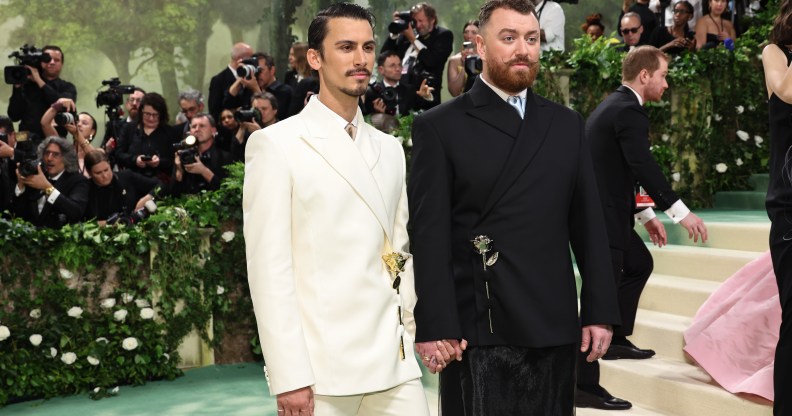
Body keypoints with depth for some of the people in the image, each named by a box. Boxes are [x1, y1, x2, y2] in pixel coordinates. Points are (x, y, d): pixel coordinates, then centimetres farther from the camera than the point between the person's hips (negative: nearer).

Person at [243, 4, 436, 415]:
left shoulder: (390, 149, 15)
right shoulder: (276, 145, -4)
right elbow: (268, 266, -9)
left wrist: (421, 332, 7)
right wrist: (288, 377, -14)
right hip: (321, 372, -5)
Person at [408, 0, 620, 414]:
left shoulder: (566, 124, 13)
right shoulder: (439, 127, 0)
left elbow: (588, 224, 11)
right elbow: (429, 236, -6)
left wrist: (599, 311, 6)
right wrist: (434, 328, -12)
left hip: (554, 330, 4)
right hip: (478, 333, -4)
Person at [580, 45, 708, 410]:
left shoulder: (615, 105, 17)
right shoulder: (629, 111, -15)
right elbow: (644, 167, -24)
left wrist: (646, 215, 22)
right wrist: (681, 213, -23)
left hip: (604, 209, 11)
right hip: (601, 215, -11)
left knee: (639, 265, 27)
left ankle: (616, 339, 39)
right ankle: (584, 385, -8)